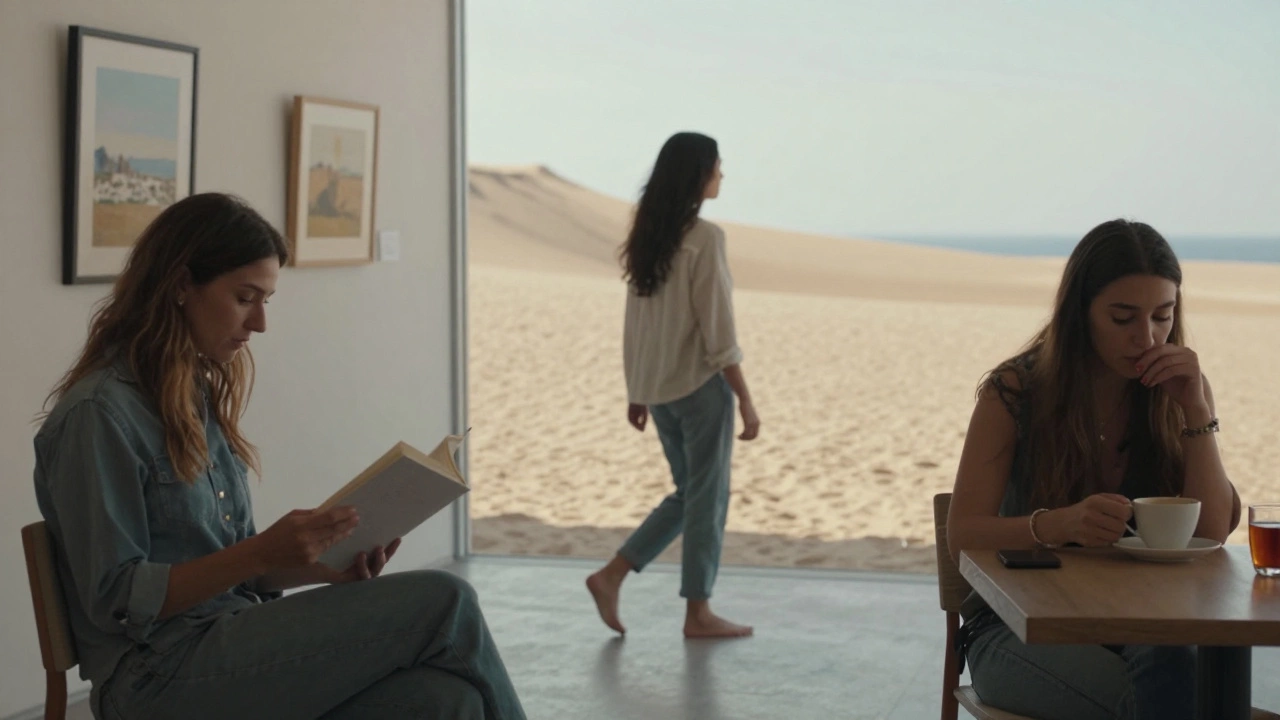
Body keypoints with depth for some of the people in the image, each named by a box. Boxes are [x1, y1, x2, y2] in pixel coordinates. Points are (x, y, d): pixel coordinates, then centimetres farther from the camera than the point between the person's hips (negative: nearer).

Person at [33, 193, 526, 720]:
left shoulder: (198, 398, 15)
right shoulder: (99, 413, -10)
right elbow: (117, 599, -13)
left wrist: (329, 567, 0)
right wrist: (260, 553, -22)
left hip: (231, 647, 7)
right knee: (444, 602, -18)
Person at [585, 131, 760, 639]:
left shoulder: (647, 238, 7)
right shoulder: (704, 238, -15)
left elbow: (634, 324, 11)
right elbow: (718, 332, -16)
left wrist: (636, 392, 18)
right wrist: (746, 400, -10)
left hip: (657, 388, 7)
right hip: (701, 386, -7)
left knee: (688, 493, 18)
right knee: (708, 498, 5)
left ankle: (611, 576, 12)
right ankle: (698, 612, 13)